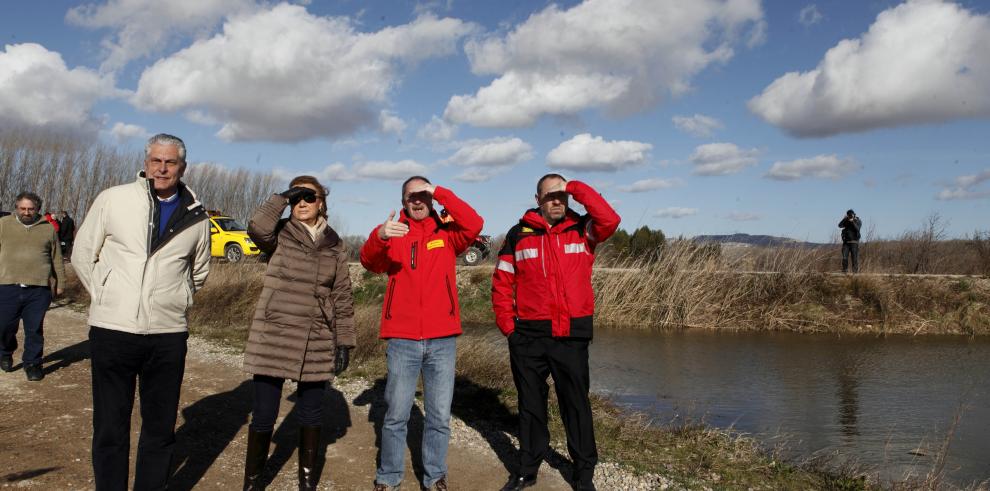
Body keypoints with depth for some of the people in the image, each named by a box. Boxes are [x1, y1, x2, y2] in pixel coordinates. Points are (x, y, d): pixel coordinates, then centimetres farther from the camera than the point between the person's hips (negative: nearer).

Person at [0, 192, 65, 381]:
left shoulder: (48, 229, 10)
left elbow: (57, 259, 13)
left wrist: (60, 283, 11)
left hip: (38, 289, 0)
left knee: (35, 330, 3)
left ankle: (32, 363, 17)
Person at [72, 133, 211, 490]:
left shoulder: (196, 217, 5)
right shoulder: (112, 199, 1)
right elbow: (83, 254, 8)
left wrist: (175, 301, 10)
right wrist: (106, 298, 6)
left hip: (168, 335, 2)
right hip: (112, 330, -1)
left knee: (161, 430, 10)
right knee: (110, 429, 7)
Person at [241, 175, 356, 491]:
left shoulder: (334, 245, 7)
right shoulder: (279, 235, 1)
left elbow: (342, 297, 8)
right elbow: (257, 227, -24)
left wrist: (344, 342, 4)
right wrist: (283, 197, -12)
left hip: (317, 344, 3)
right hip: (274, 338, -2)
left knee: (311, 414, 13)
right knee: (264, 414, 3)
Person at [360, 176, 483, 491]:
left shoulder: (446, 233, 7)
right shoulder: (393, 233, 5)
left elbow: (474, 225, -11)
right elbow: (370, 263, -12)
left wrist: (441, 193, -12)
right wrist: (378, 236, -33)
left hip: (443, 341, 1)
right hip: (402, 340, -1)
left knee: (440, 416, 8)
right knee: (396, 415, 5)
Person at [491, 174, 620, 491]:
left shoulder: (583, 230, 2)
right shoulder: (519, 234, 4)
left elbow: (610, 220, -19)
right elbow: (502, 283, 5)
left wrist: (575, 188, -13)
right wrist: (507, 325, -2)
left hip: (572, 335, -1)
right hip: (529, 337, 1)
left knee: (576, 405, 8)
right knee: (530, 405, 13)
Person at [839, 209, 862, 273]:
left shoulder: (858, 221, 0)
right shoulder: (846, 221, 8)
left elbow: (857, 228, -17)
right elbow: (840, 225, -8)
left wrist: (852, 222, -26)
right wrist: (844, 219, -19)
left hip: (854, 242, -3)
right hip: (846, 242, 3)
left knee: (855, 258, -3)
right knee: (844, 257, -2)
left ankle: (855, 271, 0)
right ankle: (845, 271, 4)